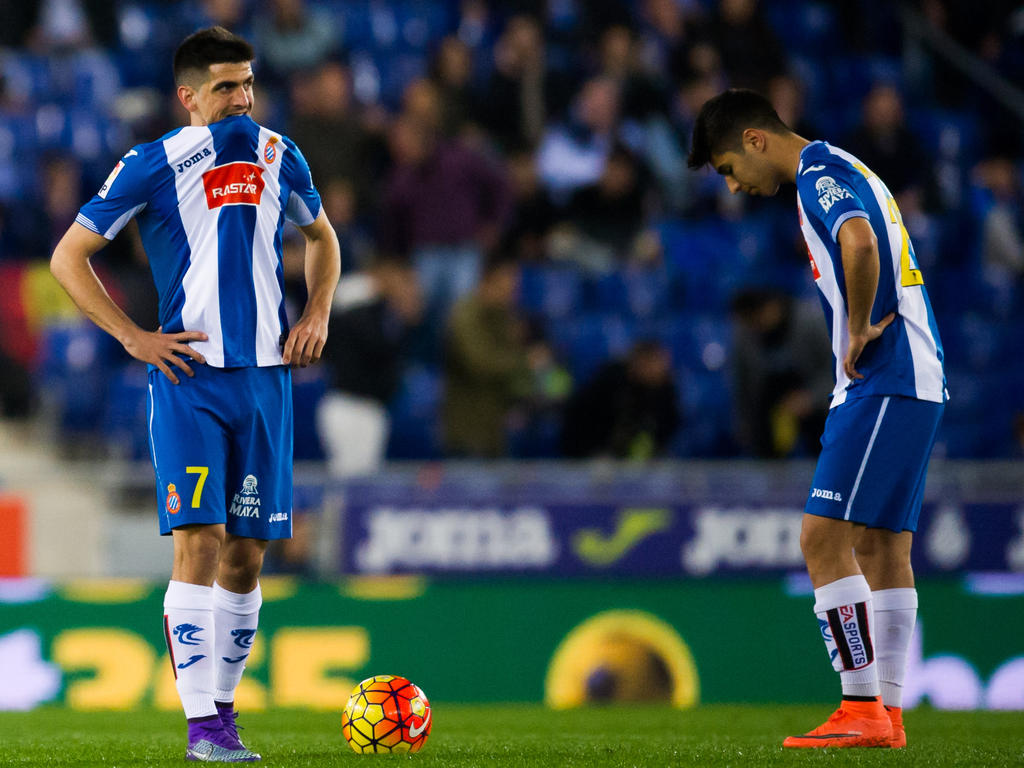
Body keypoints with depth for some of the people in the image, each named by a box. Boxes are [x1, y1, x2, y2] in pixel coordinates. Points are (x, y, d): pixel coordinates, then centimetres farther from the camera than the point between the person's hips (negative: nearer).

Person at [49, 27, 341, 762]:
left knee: (248, 551, 6)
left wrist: (317, 313, 12)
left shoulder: (278, 155, 11)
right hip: (189, 375, -4)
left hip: (265, 372, 5)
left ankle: (224, 707, 17)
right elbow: (69, 257, 0)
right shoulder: (154, 165, -3)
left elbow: (321, 236, 29)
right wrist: (133, 337, -7)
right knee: (199, 542, -14)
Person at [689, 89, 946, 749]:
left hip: (882, 386, -10)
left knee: (824, 540, -11)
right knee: (882, 548, 9)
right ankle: (888, 714, 10)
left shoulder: (820, 171, -10)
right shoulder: (838, 171, 21)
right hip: (916, 382, 10)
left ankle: (862, 710, -14)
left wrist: (858, 330, -18)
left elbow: (859, 243, -31)